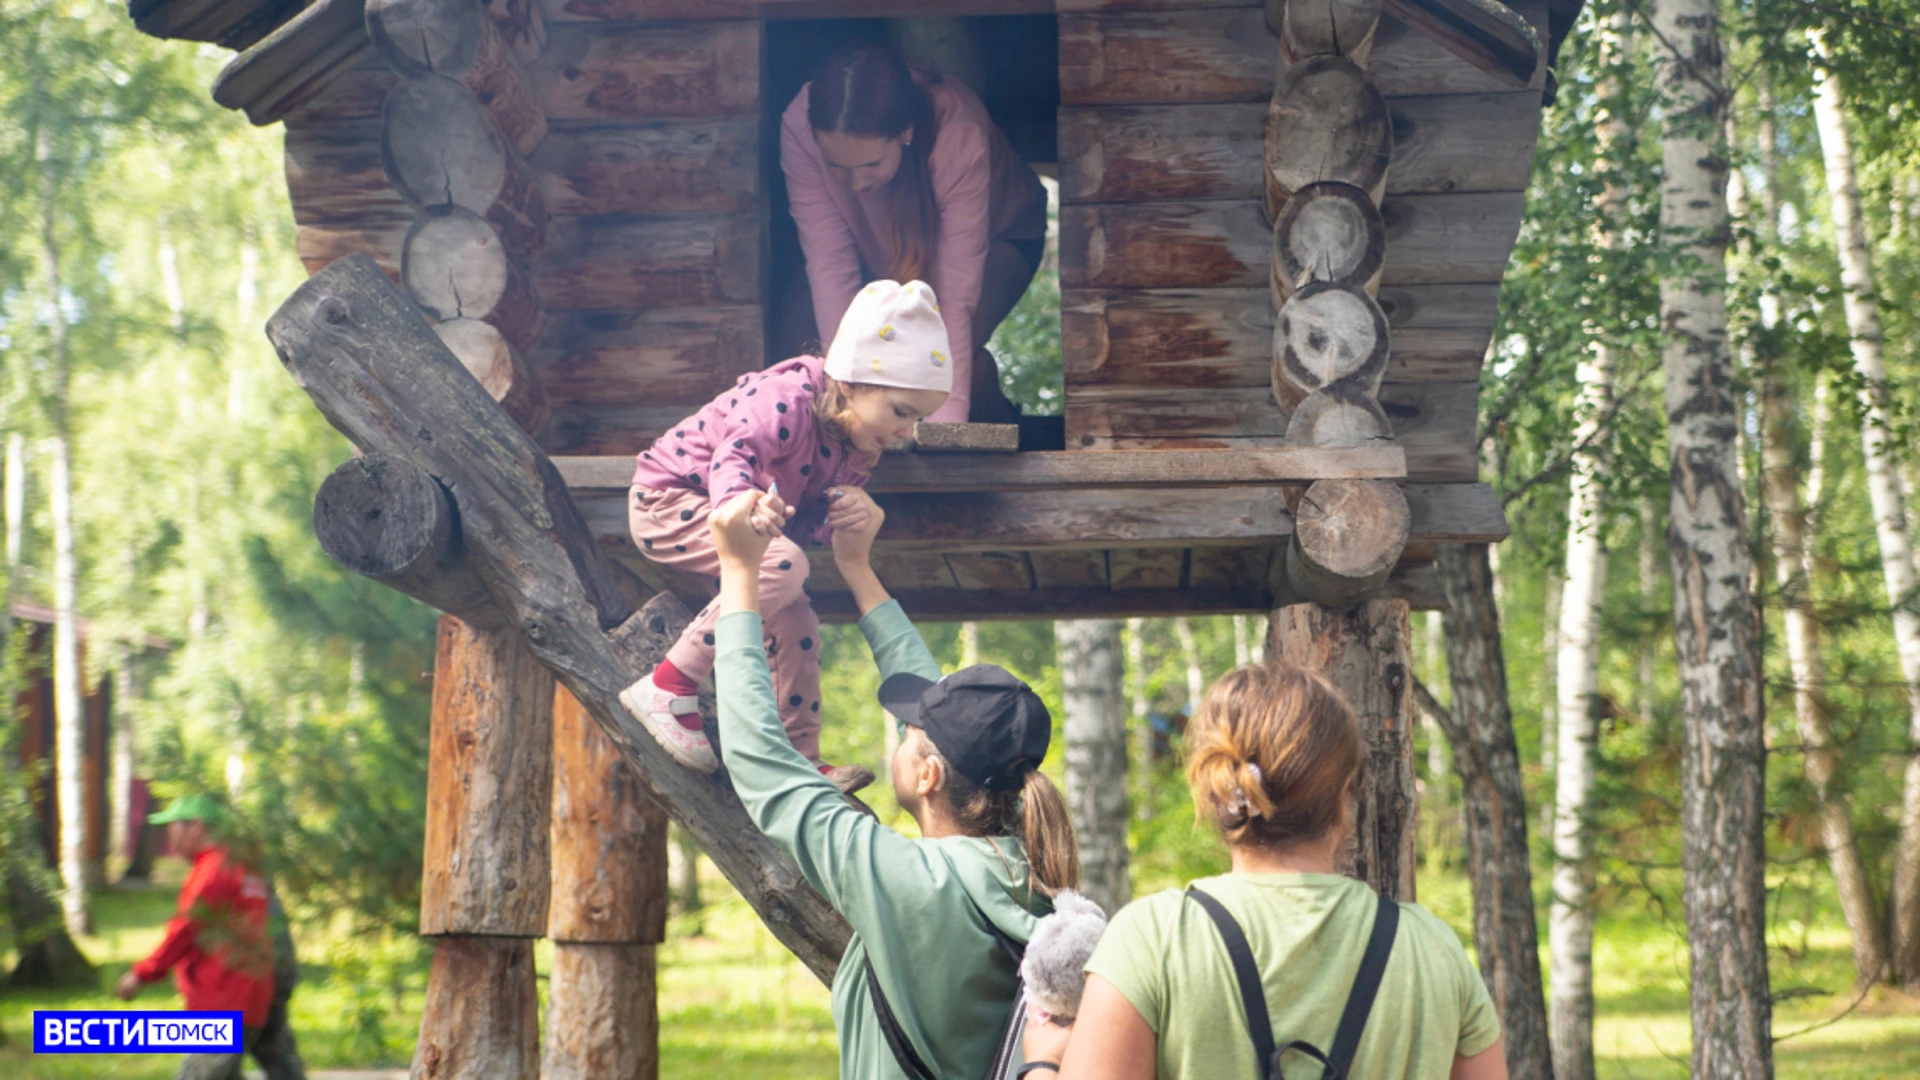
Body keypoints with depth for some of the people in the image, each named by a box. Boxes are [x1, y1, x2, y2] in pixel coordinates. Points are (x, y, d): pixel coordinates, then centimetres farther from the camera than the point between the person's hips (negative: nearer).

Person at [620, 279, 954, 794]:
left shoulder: (856, 451, 1)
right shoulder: (787, 402, -26)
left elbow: (808, 523, -1)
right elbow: (735, 455, -41)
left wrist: (846, 514, -24)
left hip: (708, 515, 9)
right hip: (666, 499, -9)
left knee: (795, 616, 1)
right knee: (782, 565, -29)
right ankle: (668, 687, -26)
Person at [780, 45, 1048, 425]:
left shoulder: (960, 140, -42)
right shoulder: (800, 127, -35)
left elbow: (954, 298, -43)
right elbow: (831, 265, -34)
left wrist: (945, 420, -49)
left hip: (999, 234, -3)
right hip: (876, 246, 3)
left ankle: (997, 427, 3)